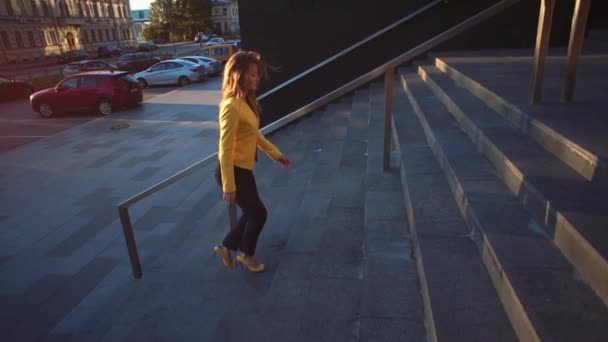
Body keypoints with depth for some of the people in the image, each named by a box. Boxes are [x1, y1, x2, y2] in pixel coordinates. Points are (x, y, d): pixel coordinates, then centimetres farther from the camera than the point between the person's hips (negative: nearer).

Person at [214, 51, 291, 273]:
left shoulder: (246, 101, 5)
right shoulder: (231, 106, -24)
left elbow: (255, 134, 18)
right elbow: (225, 149, -25)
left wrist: (276, 155, 20)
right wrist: (228, 187, -23)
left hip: (244, 169, 9)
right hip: (234, 171, -9)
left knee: (251, 213, 20)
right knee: (258, 213, 8)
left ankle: (226, 248, 37)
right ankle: (246, 255, 32)